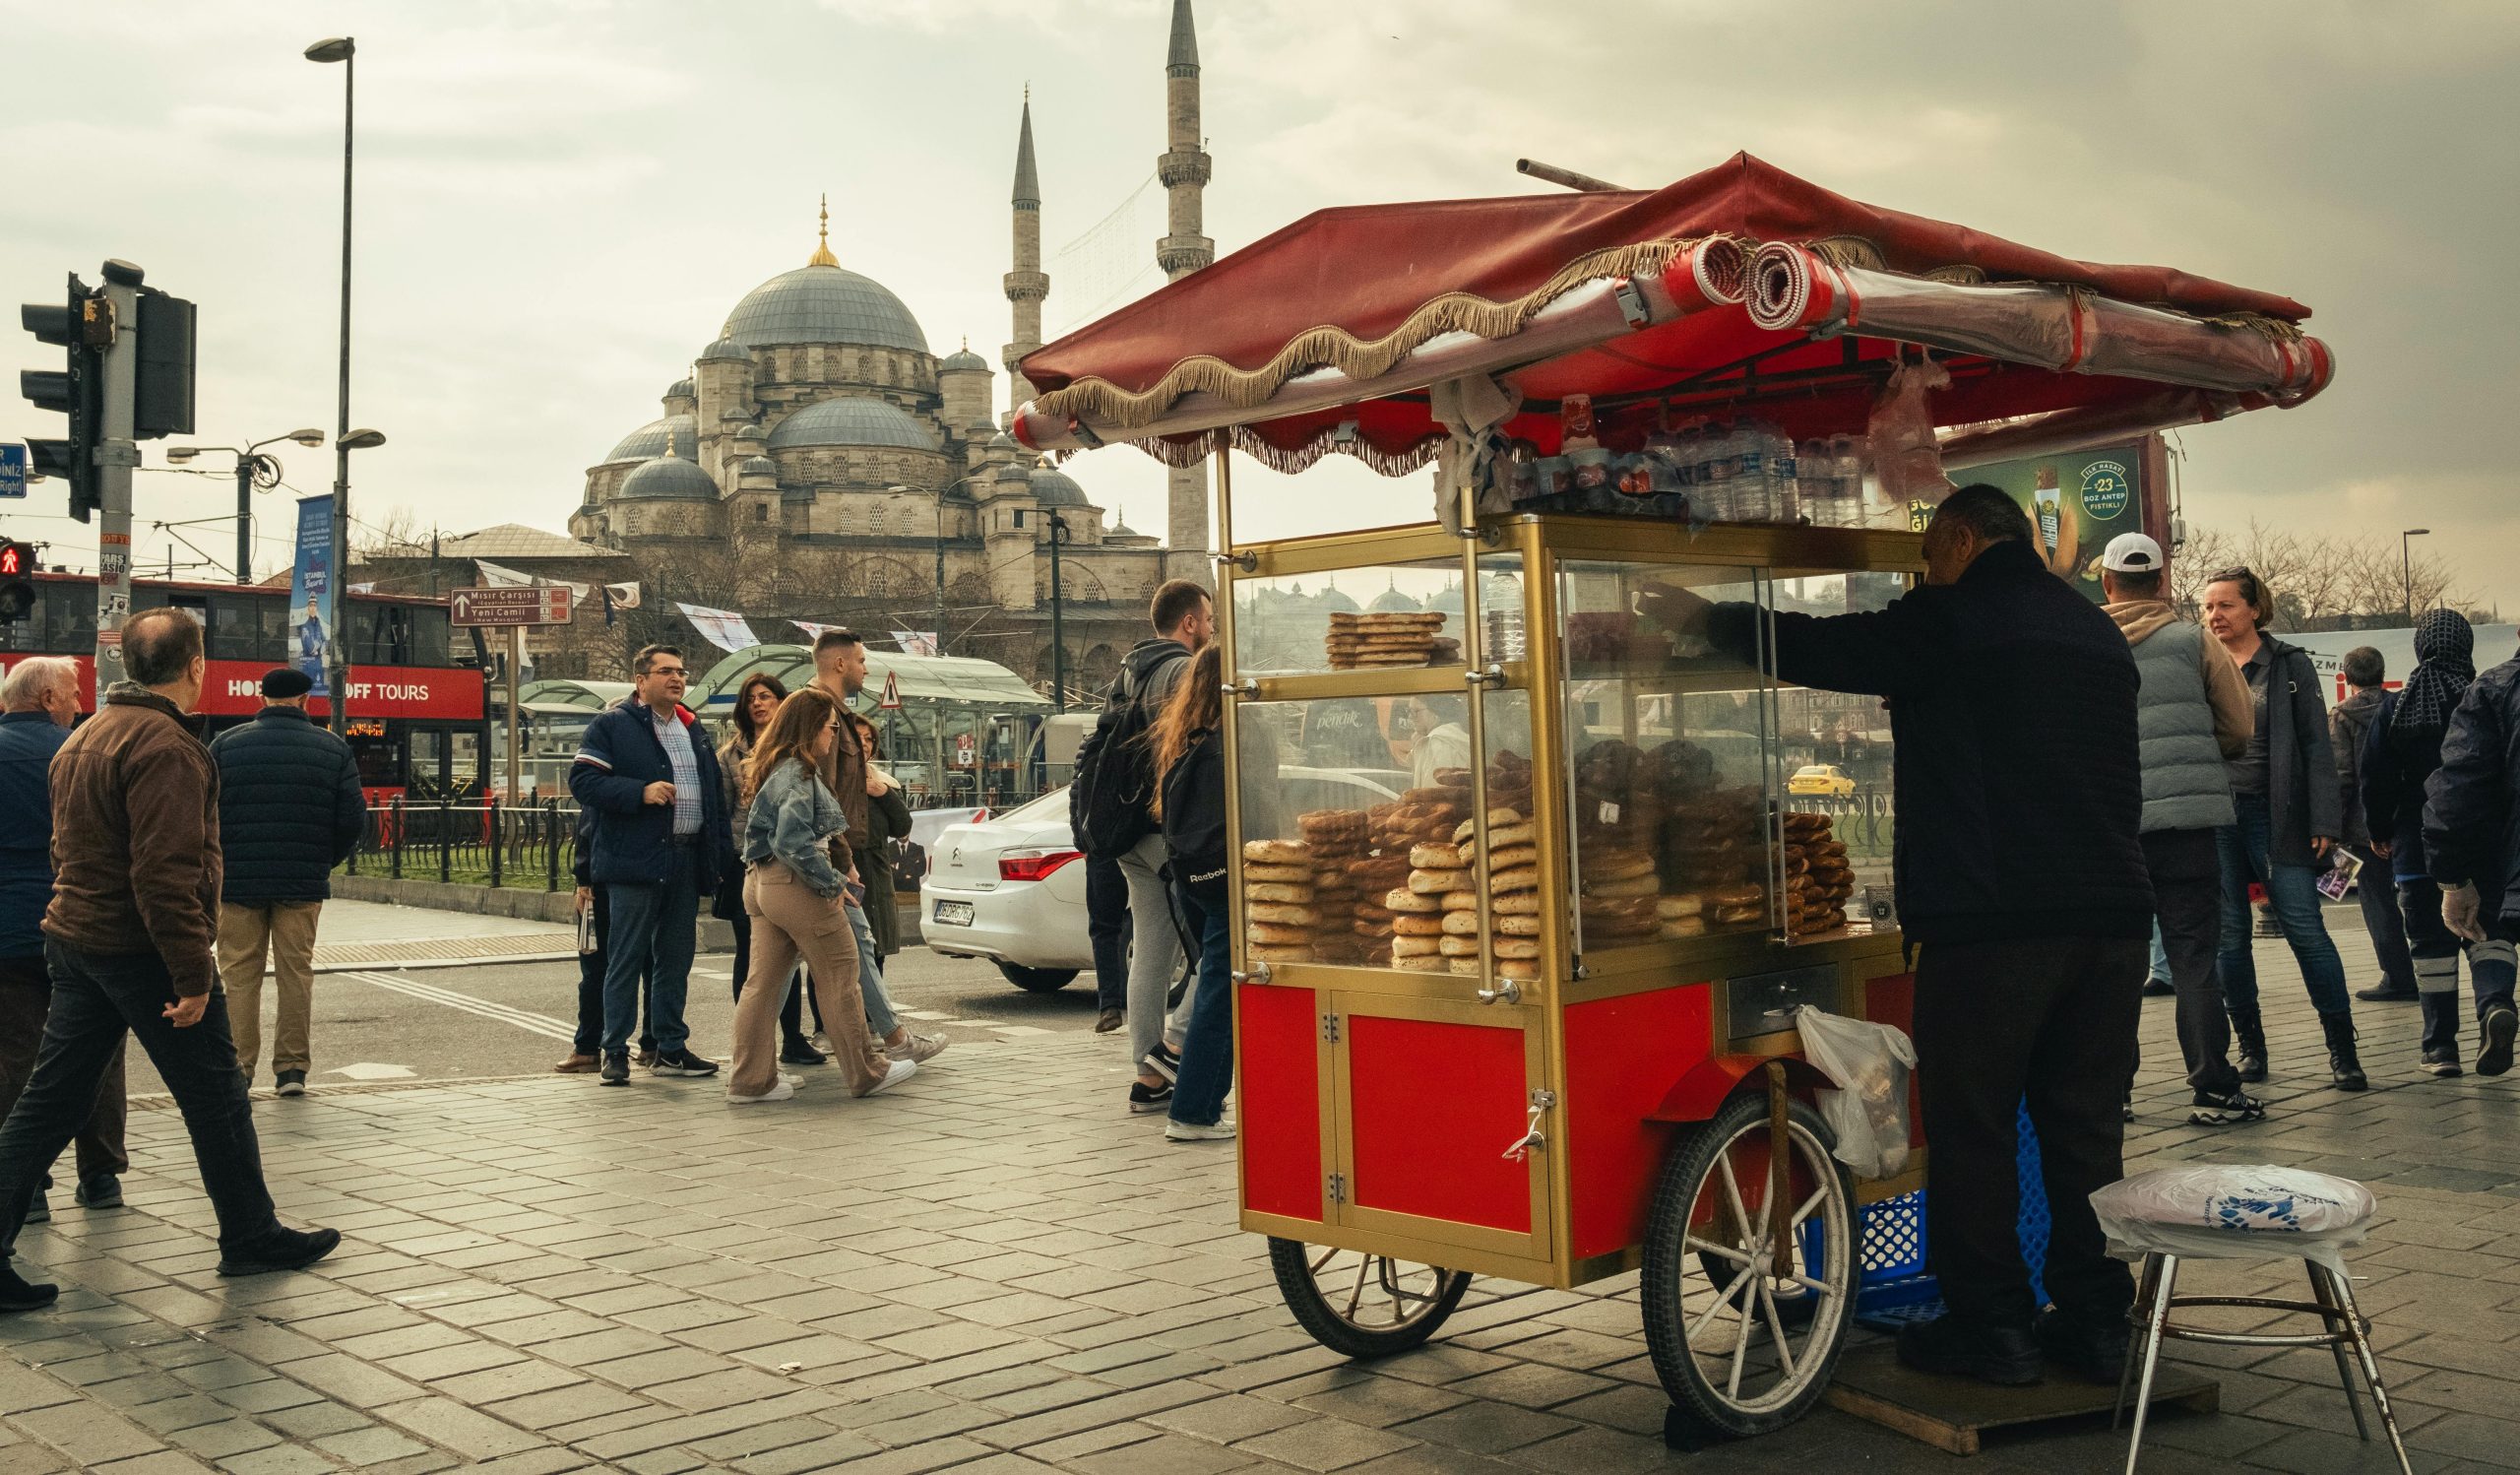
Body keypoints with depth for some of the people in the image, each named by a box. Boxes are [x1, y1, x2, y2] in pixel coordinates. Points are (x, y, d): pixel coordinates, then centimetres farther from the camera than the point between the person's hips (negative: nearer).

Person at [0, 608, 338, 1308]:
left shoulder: (82, 738, 13)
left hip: (74, 942, 9)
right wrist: (194, 974, -22)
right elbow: (166, 873, -25)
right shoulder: (164, 745, -18)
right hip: (142, 951, -9)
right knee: (215, 1097, 6)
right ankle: (250, 1237, 18)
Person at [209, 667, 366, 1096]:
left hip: (238, 881, -1)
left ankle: (237, 1066, 6)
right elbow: (353, 819, -1)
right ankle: (293, 1068, 10)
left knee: (239, 975, 6)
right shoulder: (333, 750, 1)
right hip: (303, 884, 1)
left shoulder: (225, 744, -1)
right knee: (296, 973, 8)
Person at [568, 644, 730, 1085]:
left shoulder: (693, 728, 18)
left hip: (687, 862, 6)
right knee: (626, 959, -2)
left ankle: (672, 1048, 18)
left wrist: (722, 852, 11)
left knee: (676, 958, 10)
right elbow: (583, 780, -10)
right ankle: (615, 1052, 5)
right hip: (635, 862, -6)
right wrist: (641, 792, -20)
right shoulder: (611, 725, -2)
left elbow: (714, 793, 20)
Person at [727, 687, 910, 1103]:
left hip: (761, 882, 10)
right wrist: (832, 882, -15)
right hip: (794, 884, -10)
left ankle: (750, 1080, 11)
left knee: (762, 982, 9)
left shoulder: (775, 768, 14)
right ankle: (867, 1073, 10)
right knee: (840, 977, 1)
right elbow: (793, 842, -24)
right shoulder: (797, 774, -16)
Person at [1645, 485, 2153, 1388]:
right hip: (2111, 911, 7)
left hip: (1991, 920, -7)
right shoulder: (2098, 631, 18)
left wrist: (1704, 617, 13)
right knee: (2086, 1126, 12)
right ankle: (2096, 1323, 17)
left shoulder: (1950, 619, -4)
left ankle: (1991, 1329, 8)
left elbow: (1821, 650, -1)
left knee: (1972, 1128, 3)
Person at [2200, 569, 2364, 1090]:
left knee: (2304, 928, -6)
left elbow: (2317, 745, -1)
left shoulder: (2290, 665, 2)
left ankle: (2342, 1050, 2)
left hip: (2273, 814, -3)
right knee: (2229, 937, 5)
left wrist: (2324, 820, -9)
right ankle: (2250, 1047, 15)